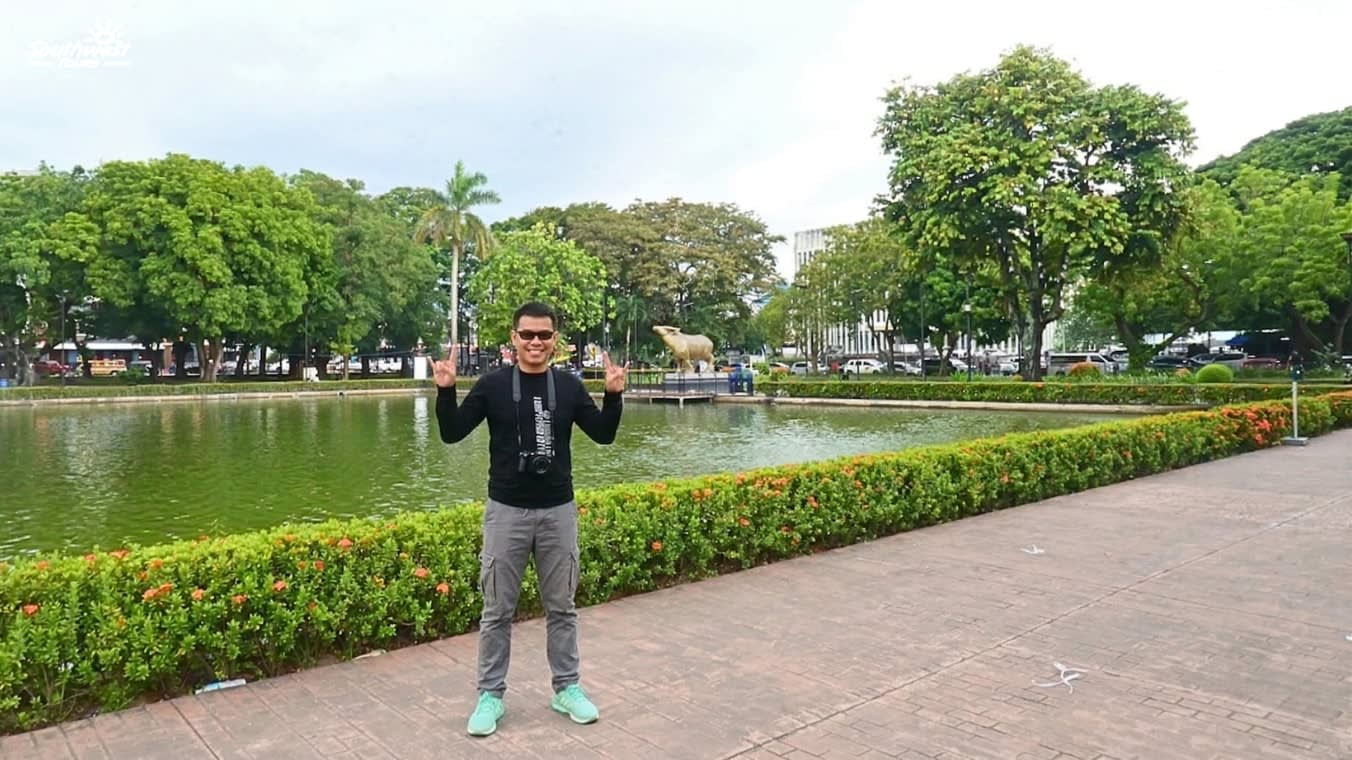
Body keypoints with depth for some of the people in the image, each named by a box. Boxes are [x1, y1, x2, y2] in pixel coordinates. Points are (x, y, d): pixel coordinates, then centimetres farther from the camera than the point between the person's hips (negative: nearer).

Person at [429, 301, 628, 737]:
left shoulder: (568, 385, 1)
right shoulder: (493, 384, -4)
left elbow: (603, 434, 4)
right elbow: (452, 433, -5)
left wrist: (614, 395, -11)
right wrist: (445, 390, -20)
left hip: (558, 511, 2)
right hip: (506, 511, -1)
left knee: (561, 606, 13)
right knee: (497, 611, 7)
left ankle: (567, 688, 27)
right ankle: (490, 695, 22)